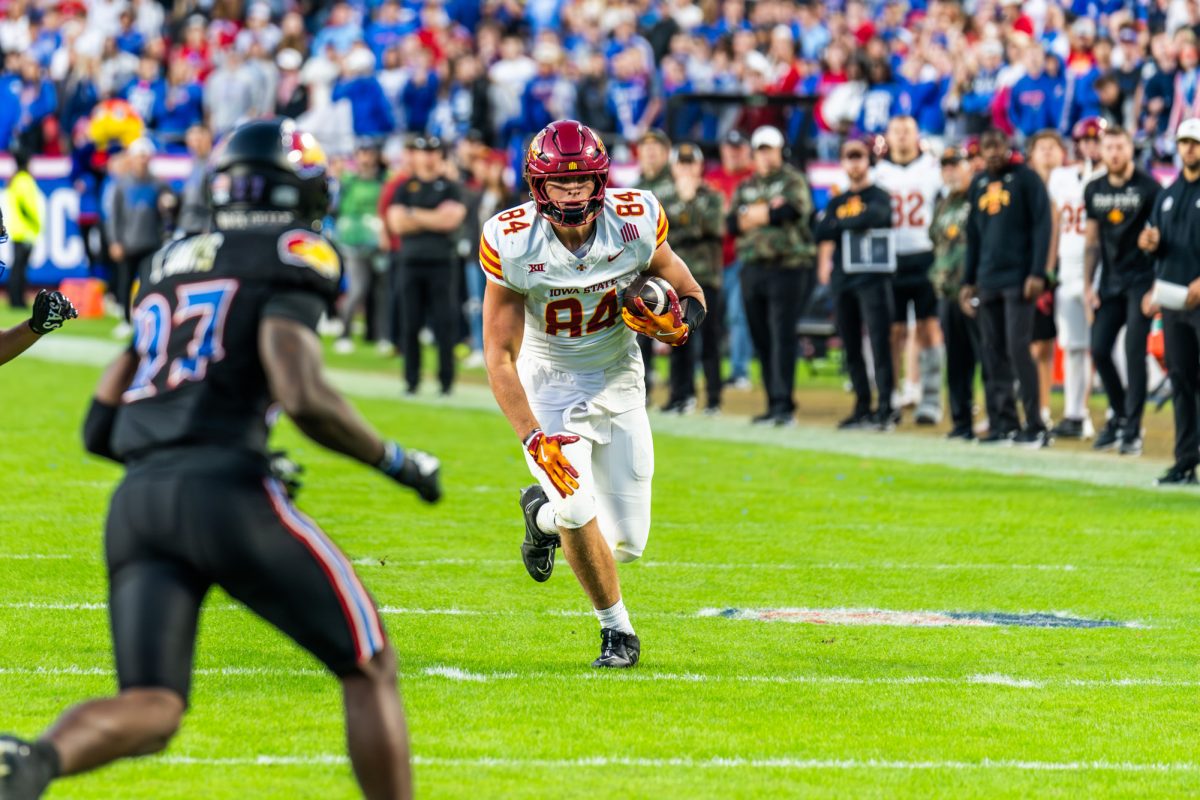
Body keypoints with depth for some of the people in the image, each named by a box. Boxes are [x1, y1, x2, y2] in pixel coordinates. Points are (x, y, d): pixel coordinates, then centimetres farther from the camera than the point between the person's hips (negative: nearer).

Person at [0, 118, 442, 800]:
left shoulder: (171, 264, 25)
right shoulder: (290, 258, 3)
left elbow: (99, 427, 25)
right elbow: (303, 398, -13)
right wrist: (396, 462, 1)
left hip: (136, 502, 6)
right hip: (225, 494, -6)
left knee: (148, 712, -1)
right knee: (370, 669, 8)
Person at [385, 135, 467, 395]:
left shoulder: (450, 188, 6)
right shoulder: (405, 188, 11)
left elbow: (452, 218, -10)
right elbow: (397, 223, -1)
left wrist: (415, 215, -5)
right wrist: (434, 218, -6)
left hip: (442, 263, -2)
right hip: (412, 262, 2)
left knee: (445, 324, -5)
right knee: (410, 325, 2)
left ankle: (446, 379, 0)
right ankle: (412, 380, 8)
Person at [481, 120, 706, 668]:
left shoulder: (635, 223, -19)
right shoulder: (513, 245, -24)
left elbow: (692, 297, -3)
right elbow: (500, 356, -21)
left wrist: (673, 325, -28)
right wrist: (534, 440, -31)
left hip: (618, 384, 2)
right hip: (550, 384, -2)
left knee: (627, 542, 3)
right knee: (578, 510, -24)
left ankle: (543, 514, 37)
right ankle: (617, 630, 2)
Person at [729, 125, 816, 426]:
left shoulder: (793, 180, 2)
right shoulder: (746, 187, 18)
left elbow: (791, 211, -16)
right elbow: (733, 223, 5)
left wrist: (753, 215, -7)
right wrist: (770, 211, -8)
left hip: (788, 267, -6)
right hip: (753, 267, 6)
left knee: (782, 336, -13)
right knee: (762, 340, 6)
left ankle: (783, 405, -17)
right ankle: (774, 405, 12)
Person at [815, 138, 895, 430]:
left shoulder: (879, 197, 3)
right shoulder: (837, 202, 19)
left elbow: (870, 218, -15)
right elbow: (822, 234, 7)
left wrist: (838, 225, -2)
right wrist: (824, 261, -9)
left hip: (873, 277, -6)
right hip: (843, 280, 6)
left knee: (879, 345, -10)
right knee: (851, 348, 6)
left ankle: (885, 409, -12)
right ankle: (862, 408, 12)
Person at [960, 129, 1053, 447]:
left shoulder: (1026, 178, -3)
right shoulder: (979, 185, 15)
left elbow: (1041, 226, -8)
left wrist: (1037, 274, -15)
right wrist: (968, 281, 16)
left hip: (1018, 279, -6)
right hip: (988, 282, 6)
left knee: (1018, 350, -11)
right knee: (993, 355, 5)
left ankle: (1035, 426, -8)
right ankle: (1003, 424, 10)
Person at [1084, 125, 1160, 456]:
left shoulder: (1148, 188, -8)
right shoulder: (1095, 190, 9)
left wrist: (1158, 285, -12)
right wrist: (1088, 285, 10)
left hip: (1141, 280, -5)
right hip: (1110, 282, 5)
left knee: (1134, 351, -11)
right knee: (1099, 349, 1)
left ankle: (1132, 428, -6)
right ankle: (1118, 413, 20)